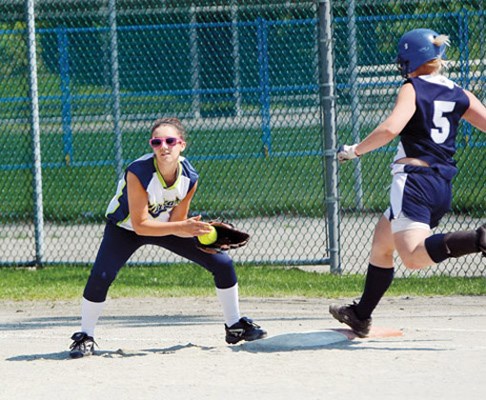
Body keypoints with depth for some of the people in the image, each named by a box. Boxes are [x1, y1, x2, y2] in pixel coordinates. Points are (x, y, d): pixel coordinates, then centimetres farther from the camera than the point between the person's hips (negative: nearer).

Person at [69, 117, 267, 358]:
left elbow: (177, 221, -11)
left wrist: (197, 231, -30)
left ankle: (235, 327, 17)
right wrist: (180, 228, -42)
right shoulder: (138, 173, -35)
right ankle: (85, 338, -7)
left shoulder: (189, 178, -20)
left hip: (165, 225, 4)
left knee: (222, 263, -2)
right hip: (125, 227, -4)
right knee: (101, 276, -29)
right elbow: (140, 225, -33)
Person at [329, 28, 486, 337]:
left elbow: (391, 129, -19)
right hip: (444, 188, 8)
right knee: (381, 245, 23)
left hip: (415, 180, -8)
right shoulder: (459, 94, 13)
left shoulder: (413, 89, -4)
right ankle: (361, 316, 31)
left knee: (415, 257, -24)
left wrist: (355, 150, -8)